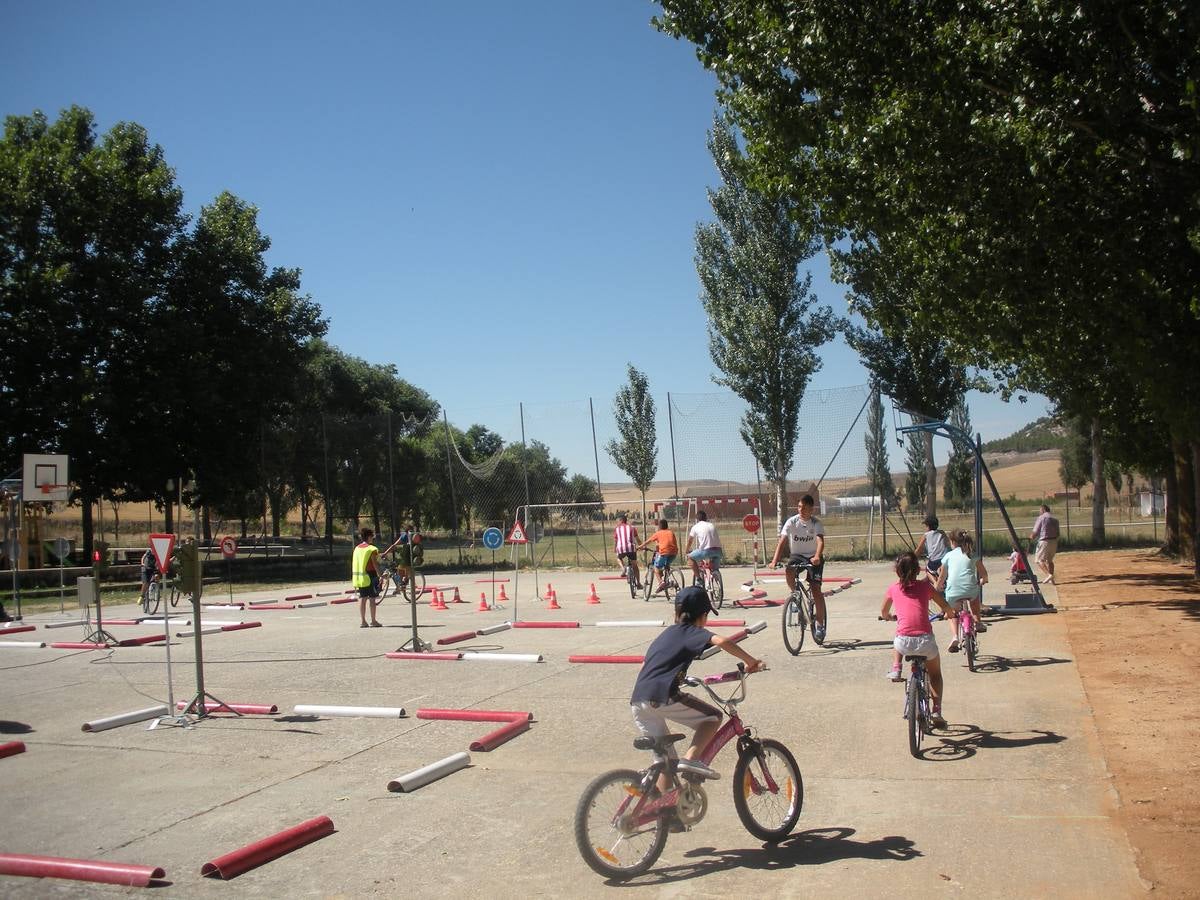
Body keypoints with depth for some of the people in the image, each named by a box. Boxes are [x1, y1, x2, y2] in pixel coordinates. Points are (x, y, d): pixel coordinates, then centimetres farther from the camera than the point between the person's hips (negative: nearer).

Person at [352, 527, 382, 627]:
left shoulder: (357, 548, 10)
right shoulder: (372, 549, -10)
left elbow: (353, 563, 13)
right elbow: (375, 564, -14)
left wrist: (354, 575, 19)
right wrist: (379, 575, -10)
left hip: (359, 576, 6)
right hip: (370, 576, -6)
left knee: (362, 598, 9)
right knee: (372, 598, -1)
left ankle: (363, 621, 10)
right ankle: (373, 621, 1)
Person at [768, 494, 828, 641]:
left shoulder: (816, 523, -12)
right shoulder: (792, 522, -9)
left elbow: (820, 541, -28)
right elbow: (782, 541, -18)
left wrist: (817, 557, -49)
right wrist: (775, 560, -33)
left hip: (813, 557, -1)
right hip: (797, 555, 1)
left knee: (816, 589, -13)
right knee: (789, 571, -33)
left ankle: (820, 625, -2)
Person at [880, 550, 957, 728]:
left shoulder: (893, 589, 12)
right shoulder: (925, 586, 9)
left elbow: (884, 613, 28)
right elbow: (946, 607, 15)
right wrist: (950, 614, 38)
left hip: (904, 641, 0)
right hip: (925, 639, 0)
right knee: (935, 674, 26)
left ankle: (896, 669, 16)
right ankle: (936, 712, 18)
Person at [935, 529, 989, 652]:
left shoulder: (948, 555, 13)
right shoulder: (973, 554, 16)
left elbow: (942, 577, 19)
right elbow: (983, 573, 22)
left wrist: (938, 587, 38)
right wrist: (983, 581, 44)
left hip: (953, 592, -1)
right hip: (970, 590, 1)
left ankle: (956, 636, 5)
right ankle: (977, 622, 29)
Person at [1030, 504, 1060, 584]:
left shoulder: (1041, 518, -6)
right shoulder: (1055, 519, 15)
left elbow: (1035, 532, -6)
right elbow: (1057, 533, 15)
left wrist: (1031, 537, 13)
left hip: (1044, 541, -7)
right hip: (1054, 541, 7)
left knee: (1038, 559, -3)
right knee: (1049, 560, 18)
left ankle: (1048, 574, -19)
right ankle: (1051, 579, 15)